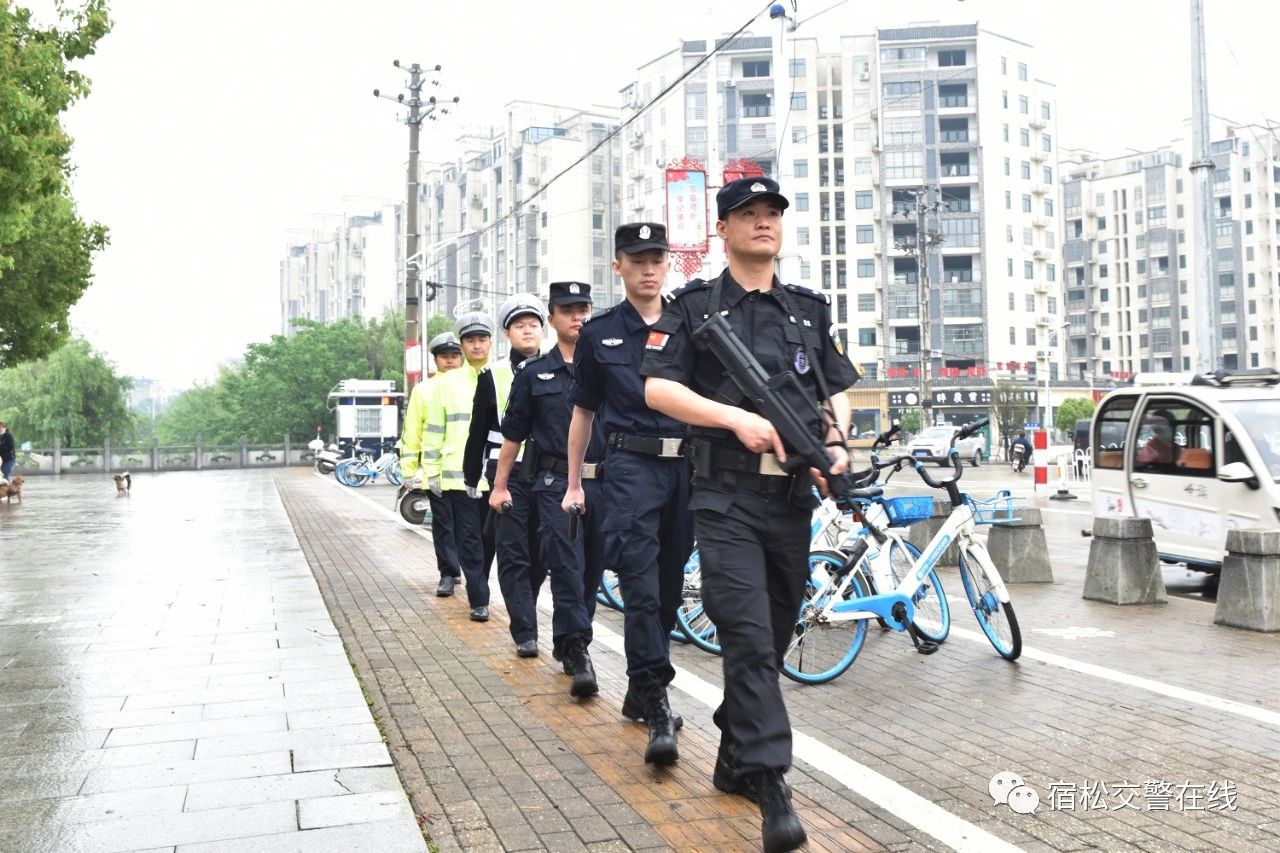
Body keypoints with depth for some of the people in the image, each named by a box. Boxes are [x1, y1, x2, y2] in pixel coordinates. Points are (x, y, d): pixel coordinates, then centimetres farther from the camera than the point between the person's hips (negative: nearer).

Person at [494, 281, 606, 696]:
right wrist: (500, 485, 11)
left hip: (604, 483, 2)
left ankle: (568, 643, 26)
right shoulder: (534, 374, 8)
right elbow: (513, 434, 12)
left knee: (592, 568, 9)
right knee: (565, 566, -11)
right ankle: (577, 652, -8)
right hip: (556, 483, -2)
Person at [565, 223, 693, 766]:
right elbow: (583, 411, 13)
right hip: (630, 463, -3)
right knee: (641, 583, -14)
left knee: (670, 583, 9)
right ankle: (657, 705, -12)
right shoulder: (600, 332, 7)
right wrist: (573, 483, 12)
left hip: (686, 464, 3)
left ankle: (640, 691, 24)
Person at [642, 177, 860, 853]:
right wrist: (737, 417, -17)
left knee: (774, 638, 12)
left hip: (793, 495, 5)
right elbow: (657, 389, -6)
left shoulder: (809, 310, 16)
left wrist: (838, 444, -2)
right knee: (748, 637, -13)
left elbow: (837, 390, 19)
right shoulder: (695, 306, 4)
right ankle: (771, 785, -10)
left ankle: (733, 759, 28)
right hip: (726, 497, -5)